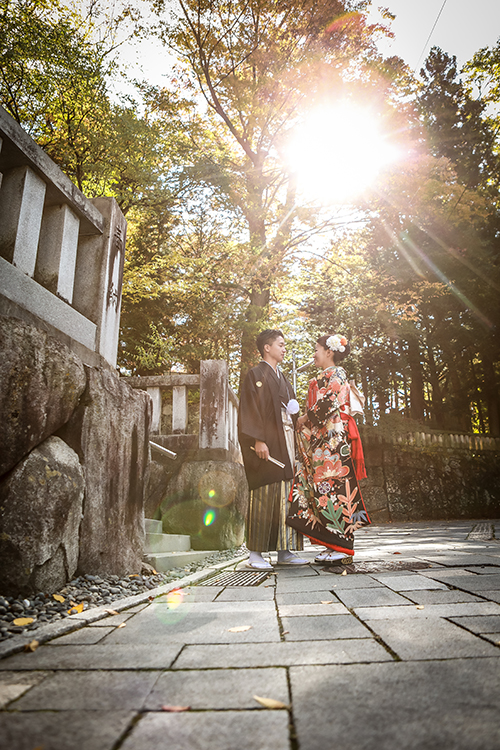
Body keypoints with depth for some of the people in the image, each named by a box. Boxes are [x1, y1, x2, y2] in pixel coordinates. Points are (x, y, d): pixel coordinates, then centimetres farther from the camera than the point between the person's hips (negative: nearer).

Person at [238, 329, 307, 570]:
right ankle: (255, 554, 0)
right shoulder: (255, 375, -1)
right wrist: (257, 440, -20)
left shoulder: (282, 379, 23)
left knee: (286, 496, 6)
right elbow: (249, 411, -11)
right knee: (263, 496, -8)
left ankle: (284, 551, 12)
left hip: (285, 443, 8)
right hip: (266, 444, -8)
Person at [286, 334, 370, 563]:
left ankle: (342, 548, -6)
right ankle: (334, 546, 9)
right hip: (324, 441, 10)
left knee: (332, 487, -10)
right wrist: (305, 420, 13)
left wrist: (305, 419, -7)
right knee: (326, 489, 6)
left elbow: (328, 404, -16)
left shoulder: (334, 374, -4)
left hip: (333, 439, -10)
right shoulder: (328, 376, 24)